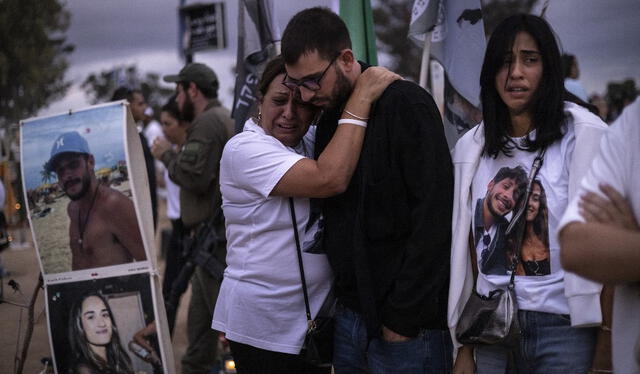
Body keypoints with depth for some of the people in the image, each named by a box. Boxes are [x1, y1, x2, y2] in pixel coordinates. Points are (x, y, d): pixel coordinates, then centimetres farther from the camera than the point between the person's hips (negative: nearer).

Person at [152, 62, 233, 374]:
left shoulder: (208, 122, -13)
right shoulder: (226, 118, 20)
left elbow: (194, 178, -21)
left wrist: (167, 154, -6)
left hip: (214, 236, -11)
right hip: (215, 234, 11)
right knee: (200, 314, 17)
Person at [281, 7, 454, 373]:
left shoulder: (406, 105, -12)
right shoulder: (329, 120, 11)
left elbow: (434, 219, -18)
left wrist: (402, 316, -17)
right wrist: (340, 301, 7)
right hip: (350, 317, 7)